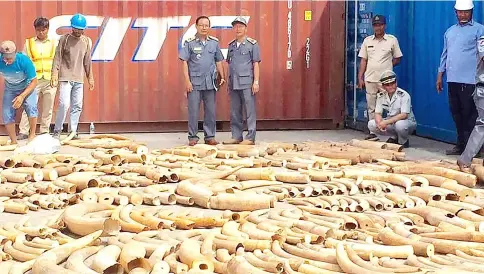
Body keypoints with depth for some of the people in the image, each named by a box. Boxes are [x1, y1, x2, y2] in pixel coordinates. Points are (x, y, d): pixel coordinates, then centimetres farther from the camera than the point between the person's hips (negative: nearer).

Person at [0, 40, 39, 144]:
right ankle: (13, 141, 10)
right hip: (10, 88, 3)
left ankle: (32, 134, -10)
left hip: (27, 87, -3)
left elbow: (34, 81, -25)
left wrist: (22, 96, -34)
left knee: (30, 106, -27)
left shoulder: (24, 60, -32)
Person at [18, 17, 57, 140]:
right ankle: (23, 132, -2)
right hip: (34, 79, -1)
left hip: (50, 80, 1)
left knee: (48, 108, 4)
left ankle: (44, 132, 12)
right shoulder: (29, 43, 9)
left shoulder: (54, 43, 10)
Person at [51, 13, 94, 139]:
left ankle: (73, 131, 12)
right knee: (64, 104, -13)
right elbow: (57, 58, -3)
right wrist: (54, 74, -11)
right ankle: (57, 130, -1)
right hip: (65, 77, -4)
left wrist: (90, 78, 15)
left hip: (79, 79, 4)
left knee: (77, 106, 4)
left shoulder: (87, 41, 9)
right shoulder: (64, 39, -2)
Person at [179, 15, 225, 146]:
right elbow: (185, 62, -3)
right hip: (194, 82, -3)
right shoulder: (189, 43, -2)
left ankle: (210, 136, 16)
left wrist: (222, 77, 7)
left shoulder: (214, 42, 8)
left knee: (210, 111, 7)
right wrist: (187, 80, -8)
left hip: (210, 82, 3)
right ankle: (193, 137, 9)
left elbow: (218, 61, 14)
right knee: (193, 111, 0)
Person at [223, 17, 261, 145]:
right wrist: (228, 82, 15)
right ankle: (236, 136, 16)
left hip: (247, 83, -6)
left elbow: (256, 64, -3)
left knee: (250, 111, -4)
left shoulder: (252, 44, 1)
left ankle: (250, 137, -1)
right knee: (235, 112, 9)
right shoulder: (231, 45, 16)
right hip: (233, 83, 6)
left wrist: (256, 82, -9)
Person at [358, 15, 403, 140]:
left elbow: (397, 59, 5)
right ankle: (372, 132, 14)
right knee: (371, 107, 7)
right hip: (370, 79, 3)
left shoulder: (392, 40, 1)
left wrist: (386, 66, -3)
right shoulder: (367, 40, 9)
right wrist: (360, 78, 4)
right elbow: (363, 60, 9)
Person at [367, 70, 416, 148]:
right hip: (391, 123, 6)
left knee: (400, 124, -40)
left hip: (407, 122, -6)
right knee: (371, 124, -14)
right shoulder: (381, 96, -2)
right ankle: (394, 137, 5)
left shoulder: (404, 95, -19)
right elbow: (377, 113, -3)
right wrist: (380, 123, -28)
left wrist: (386, 122, -32)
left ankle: (403, 142, -6)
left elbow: (404, 115, -27)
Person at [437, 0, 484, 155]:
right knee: (456, 113, 11)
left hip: (469, 80, -6)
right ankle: (460, 145, 21)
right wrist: (440, 75, 16)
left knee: (469, 115, -3)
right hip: (452, 79, 6)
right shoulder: (450, 31, 16)